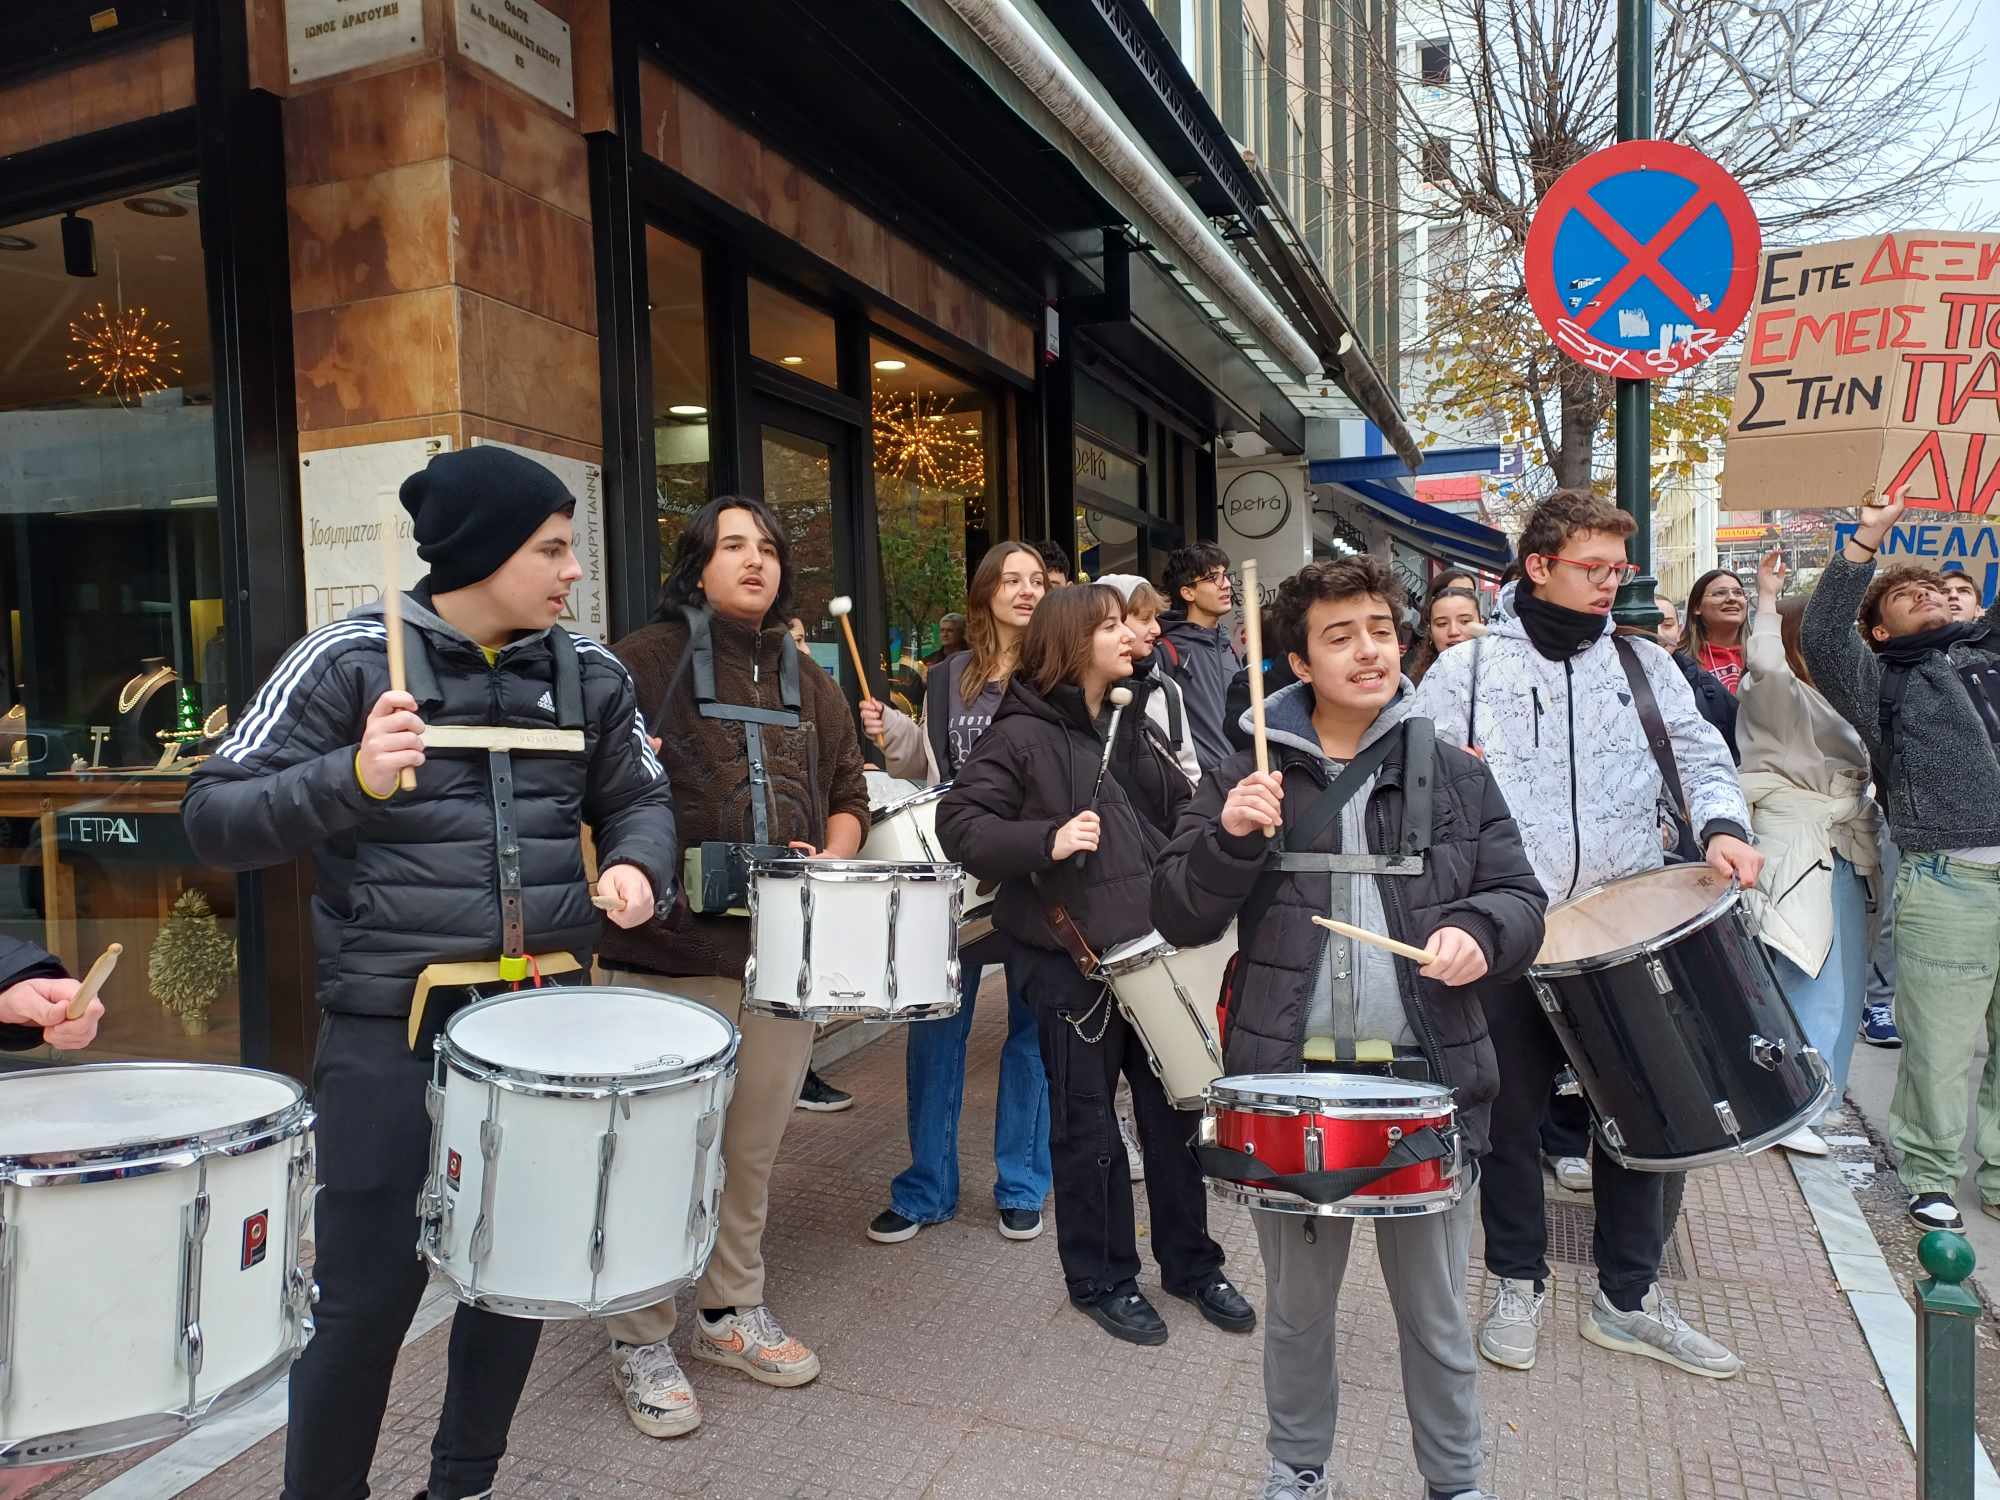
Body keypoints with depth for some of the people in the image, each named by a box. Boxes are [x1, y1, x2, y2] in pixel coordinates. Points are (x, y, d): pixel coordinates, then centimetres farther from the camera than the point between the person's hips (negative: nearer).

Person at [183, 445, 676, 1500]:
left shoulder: (589, 673, 4)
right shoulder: (351, 658, -8)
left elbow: (638, 799, 16)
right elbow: (214, 818, -8)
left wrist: (635, 865, -6)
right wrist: (351, 778, -26)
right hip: (391, 1025, -4)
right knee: (368, 1290, 4)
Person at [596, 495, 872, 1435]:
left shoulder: (807, 679, 15)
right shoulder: (644, 660, -2)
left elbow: (848, 791, 19)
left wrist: (832, 856, 0)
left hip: (784, 950, 5)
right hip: (668, 954, -5)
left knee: (755, 1147, 16)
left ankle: (733, 1312, 36)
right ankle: (641, 1342, 23)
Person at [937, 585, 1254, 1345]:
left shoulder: (1134, 725, 12)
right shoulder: (1021, 734, -8)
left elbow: (1180, 814, 20)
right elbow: (959, 822, -14)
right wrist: (1044, 841, -28)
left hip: (1155, 947, 6)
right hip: (1070, 957, -6)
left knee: (1175, 1109, 15)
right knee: (1087, 1125, 8)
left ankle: (1191, 1262, 33)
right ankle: (1100, 1280, 26)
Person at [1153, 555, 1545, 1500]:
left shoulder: (1458, 778, 4)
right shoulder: (1246, 779, 0)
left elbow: (1521, 901, 6)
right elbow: (1180, 920, -3)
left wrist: (1478, 932, -16)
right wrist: (1228, 836, -21)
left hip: (1424, 1081, 1)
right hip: (1290, 1081, 0)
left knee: (1435, 1312, 14)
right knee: (1297, 1305, 17)